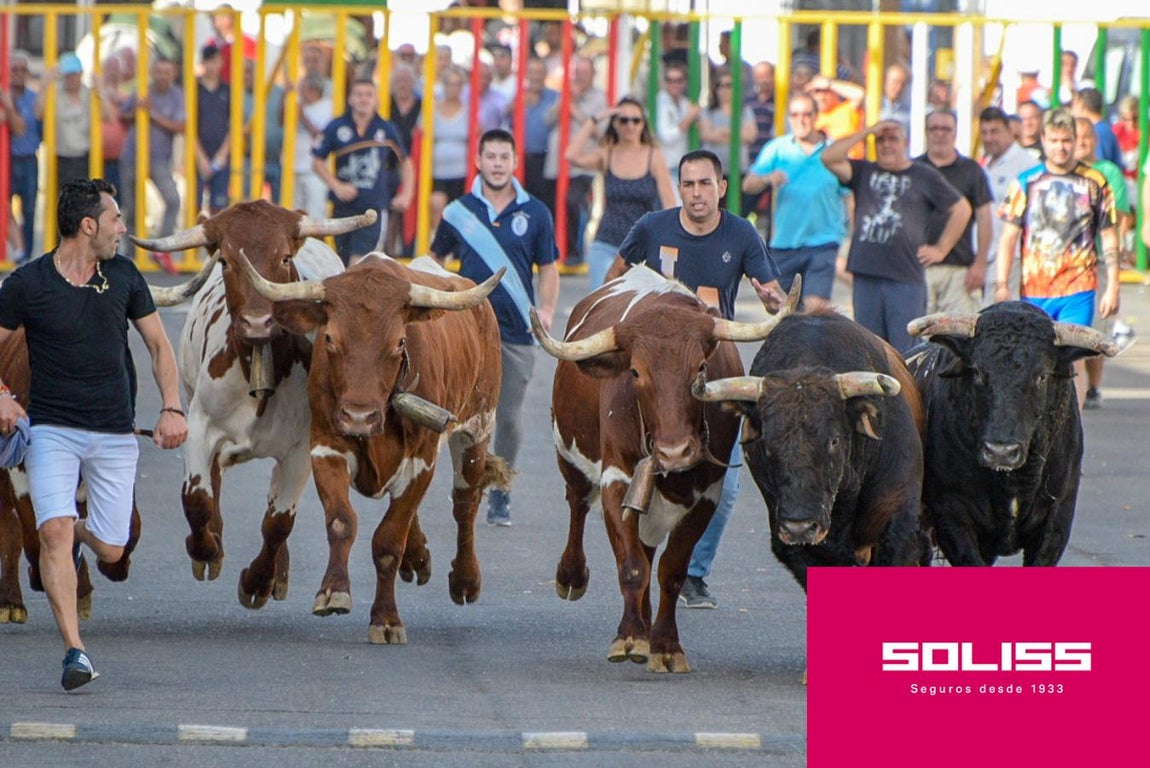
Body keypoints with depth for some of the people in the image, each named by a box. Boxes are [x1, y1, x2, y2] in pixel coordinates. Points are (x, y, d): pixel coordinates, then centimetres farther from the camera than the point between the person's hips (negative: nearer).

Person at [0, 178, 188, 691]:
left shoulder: (124, 277, 4)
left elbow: (159, 345, 13)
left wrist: (172, 408, -1)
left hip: (115, 435, 3)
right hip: (52, 430, -3)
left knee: (110, 549, 1)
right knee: (54, 531, -22)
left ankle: (81, 533, 39)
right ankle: (75, 651, -21)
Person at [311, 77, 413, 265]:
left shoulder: (387, 131, 1)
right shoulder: (336, 128, -1)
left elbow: (405, 162, 15)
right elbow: (317, 161, 6)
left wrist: (406, 195, 5)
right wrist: (336, 186, -7)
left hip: (374, 207, -2)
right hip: (344, 205, 2)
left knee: (359, 260, -16)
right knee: (343, 264, 11)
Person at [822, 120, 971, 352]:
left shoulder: (924, 176, 10)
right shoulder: (864, 173, 15)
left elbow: (961, 209, 13)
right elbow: (829, 158, 1)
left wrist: (941, 249, 7)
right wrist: (866, 132, 0)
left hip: (906, 279, -3)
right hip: (865, 276, 3)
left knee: (905, 349, -8)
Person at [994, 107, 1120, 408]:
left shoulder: (1094, 183, 4)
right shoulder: (1026, 183, 6)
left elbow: (1109, 238, 8)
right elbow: (1008, 236, 7)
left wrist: (1112, 287, 2)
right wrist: (1001, 284, -1)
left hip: (1078, 290, -2)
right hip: (1034, 289, 2)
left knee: (1073, 359, -12)